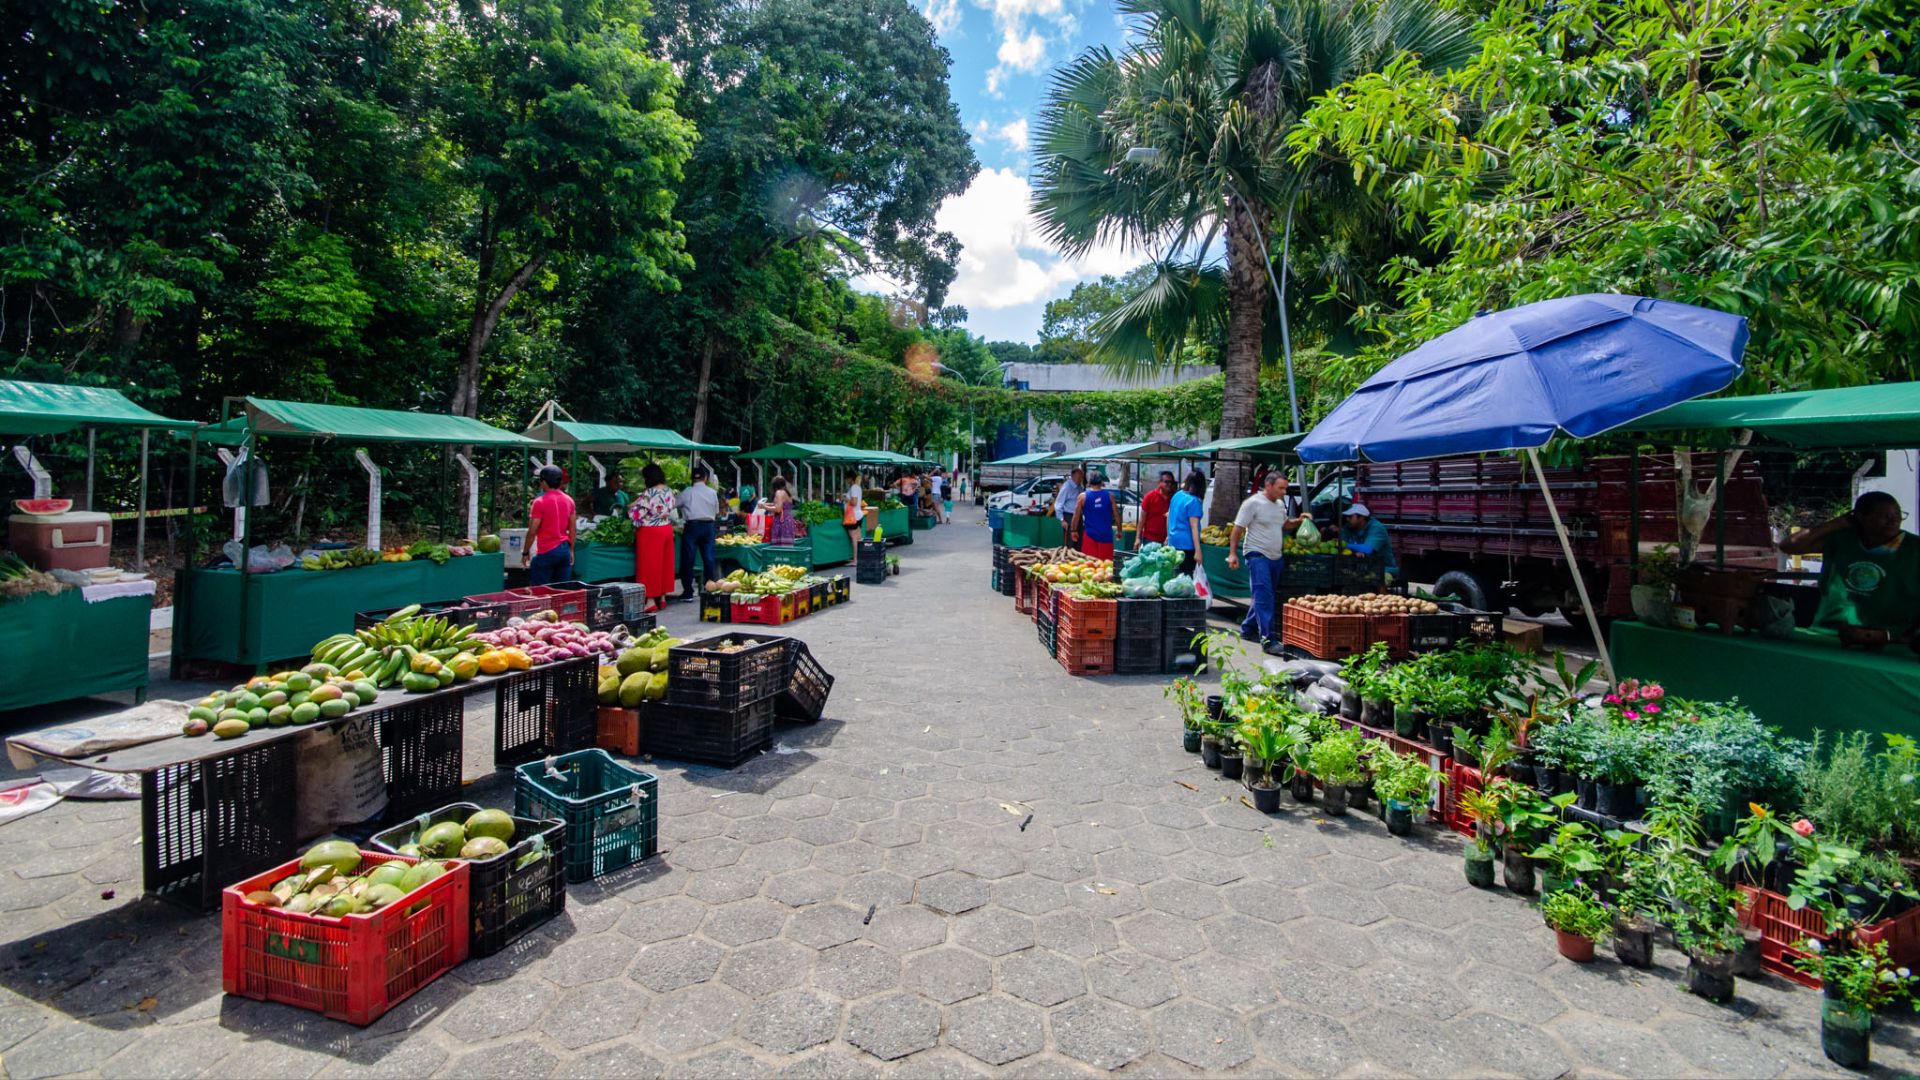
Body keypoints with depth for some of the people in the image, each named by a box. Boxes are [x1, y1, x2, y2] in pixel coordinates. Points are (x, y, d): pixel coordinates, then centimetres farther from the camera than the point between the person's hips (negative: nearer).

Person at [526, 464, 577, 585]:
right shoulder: (569, 500, 6)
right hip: (564, 550, 6)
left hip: (546, 552, -6)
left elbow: (532, 532, -10)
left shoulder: (540, 502, -10)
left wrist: (526, 553, -1)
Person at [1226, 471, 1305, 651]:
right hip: (1258, 556, -8)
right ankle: (1267, 639, -18)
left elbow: (1285, 524, 27)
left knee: (1264, 597, 14)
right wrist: (1233, 553, -18)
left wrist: (1299, 521, 6)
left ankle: (1248, 630, 28)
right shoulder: (1253, 503, -11)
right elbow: (1238, 528, -12)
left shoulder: (1280, 504, 13)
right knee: (1264, 597, -15)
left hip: (1275, 557, 8)